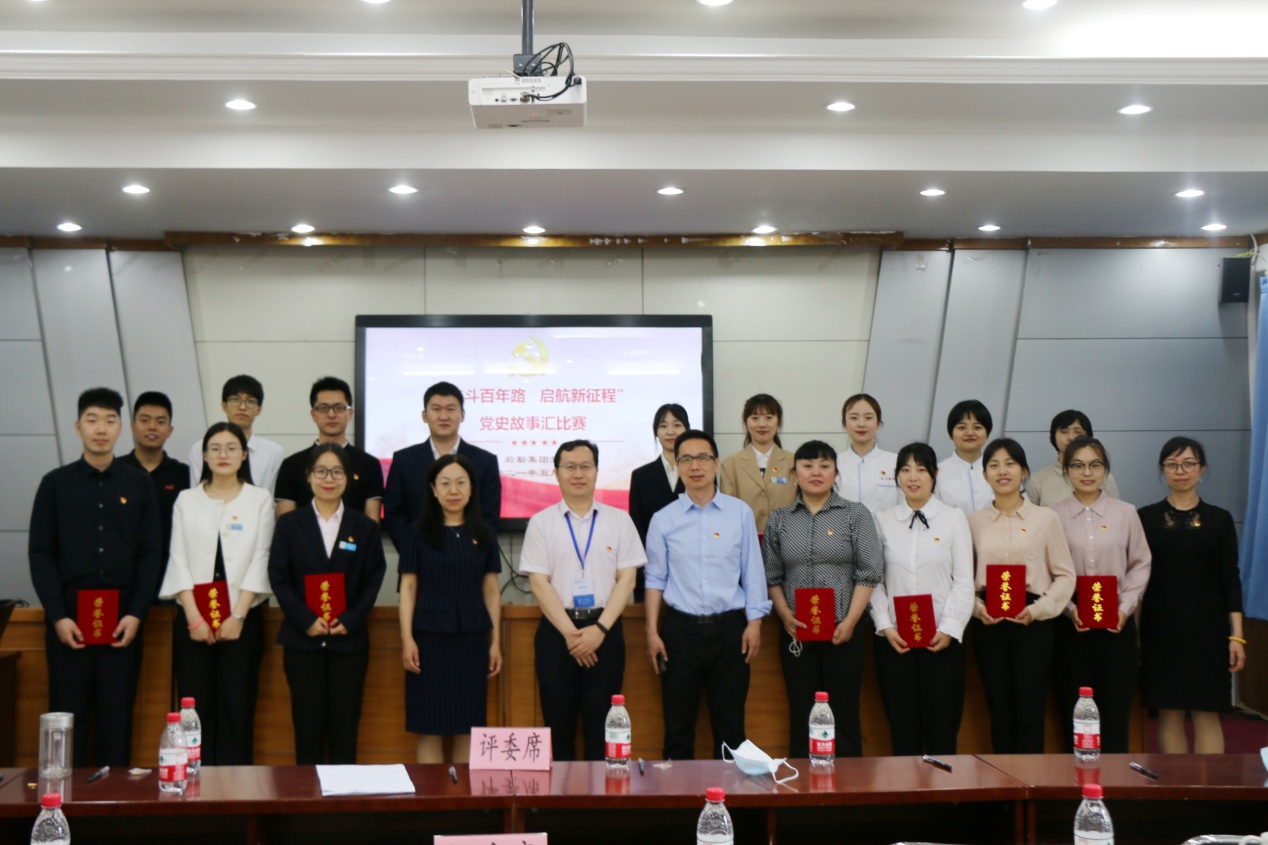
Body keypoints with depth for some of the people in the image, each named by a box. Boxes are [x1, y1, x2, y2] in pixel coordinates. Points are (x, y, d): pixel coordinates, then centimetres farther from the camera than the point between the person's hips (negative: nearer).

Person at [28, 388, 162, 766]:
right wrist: (58, 615, -8)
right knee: (68, 714, 2)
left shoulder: (139, 485, 8)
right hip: (69, 613, 0)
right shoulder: (55, 483, 6)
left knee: (118, 718, 2)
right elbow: (41, 554, 2)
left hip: (122, 614, 0)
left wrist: (136, 613, -7)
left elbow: (150, 553, 4)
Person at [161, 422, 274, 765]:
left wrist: (237, 616, -10)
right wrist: (194, 617, -7)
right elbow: (179, 559, 3)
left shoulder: (259, 499, 5)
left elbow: (261, 559, -1)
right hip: (193, 618, 1)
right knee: (196, 705, -1)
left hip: (242, 617, -1)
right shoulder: (187, 500, 9)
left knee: (236, 706, -3)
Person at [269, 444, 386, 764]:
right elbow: (278, 578, 0)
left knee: (345, 725, 2)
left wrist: (351, 620, -11)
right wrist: (306, 620, -12)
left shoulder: (365, 527, 6)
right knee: (308, 725, 2)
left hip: (349, 639, 0)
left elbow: (373, 578, 3)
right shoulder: (289, 524, 5)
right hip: (302, 639, 0)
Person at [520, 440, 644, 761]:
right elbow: (539, 582, -1)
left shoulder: (619, 520, 7)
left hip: (605, 630, 0)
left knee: (602, 725, 1)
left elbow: (627, 579, 2)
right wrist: (570, 633, -9)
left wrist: (599, 629, -9)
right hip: (557, 630, 0)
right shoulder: (541, 523, 4)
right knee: (559, 725, 3)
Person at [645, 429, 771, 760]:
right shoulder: (663, 520, 4)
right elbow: (655, 579, 7)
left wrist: (755, 622, -2)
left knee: (730, 725, 4)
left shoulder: (740, 513, 4)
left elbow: (752, 571, 5)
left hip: (729, 626, 0)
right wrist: (652, 632, 2)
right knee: (678, 726, 5)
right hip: (681, 627, 0)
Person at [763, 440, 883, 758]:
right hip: (796, 632, 2)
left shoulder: (856, 515, 3)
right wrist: (785, 614, -6)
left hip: (844, 630, -2)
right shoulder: (779, 520, 9)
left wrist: (850, 621, -10)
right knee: (801, 715, 4)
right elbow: (771, 576, 9)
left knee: (844, 713, 0)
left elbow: (869, 572, -2)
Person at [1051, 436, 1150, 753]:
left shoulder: (1125, 513, 5)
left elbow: (1140, 564, 7)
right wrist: (1068, 608, -13)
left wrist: (1125, 607, -5)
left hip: (1117, 623, 1)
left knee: (1116, 710, 1)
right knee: (1074, 710, 3)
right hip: (1070, 624, -1)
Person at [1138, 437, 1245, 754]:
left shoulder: (1220, 520, 5)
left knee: (1207, 714, -1)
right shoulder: (1146, 518, 4)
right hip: (1160, 629, 0)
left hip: (1208, 629, 0)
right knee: (1169, 714, 3)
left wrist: (1236, 636, -1)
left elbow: (1231, 580, 4)